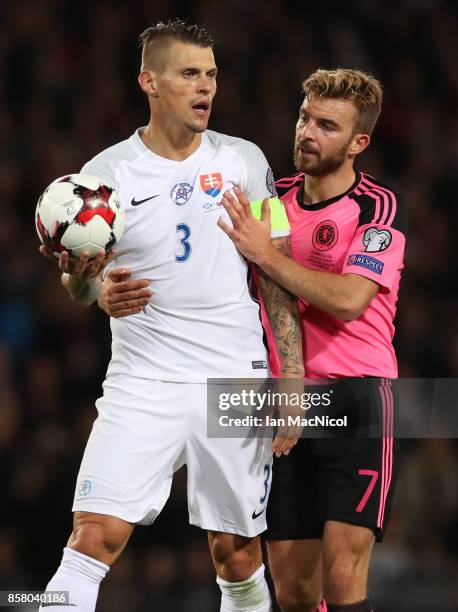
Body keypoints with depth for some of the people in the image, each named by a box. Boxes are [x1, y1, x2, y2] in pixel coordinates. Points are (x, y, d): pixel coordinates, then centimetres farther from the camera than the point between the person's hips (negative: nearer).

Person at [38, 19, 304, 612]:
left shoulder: (244, 161, 5)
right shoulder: (105, 173, 1)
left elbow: (278, 275, 7)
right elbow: (79, 282, 13)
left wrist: (291, 381, -1)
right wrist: (85, 279, -11)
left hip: (235, 381, 1)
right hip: (142, 380, -1)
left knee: (237, 556, 5)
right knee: (94, 536, -15)